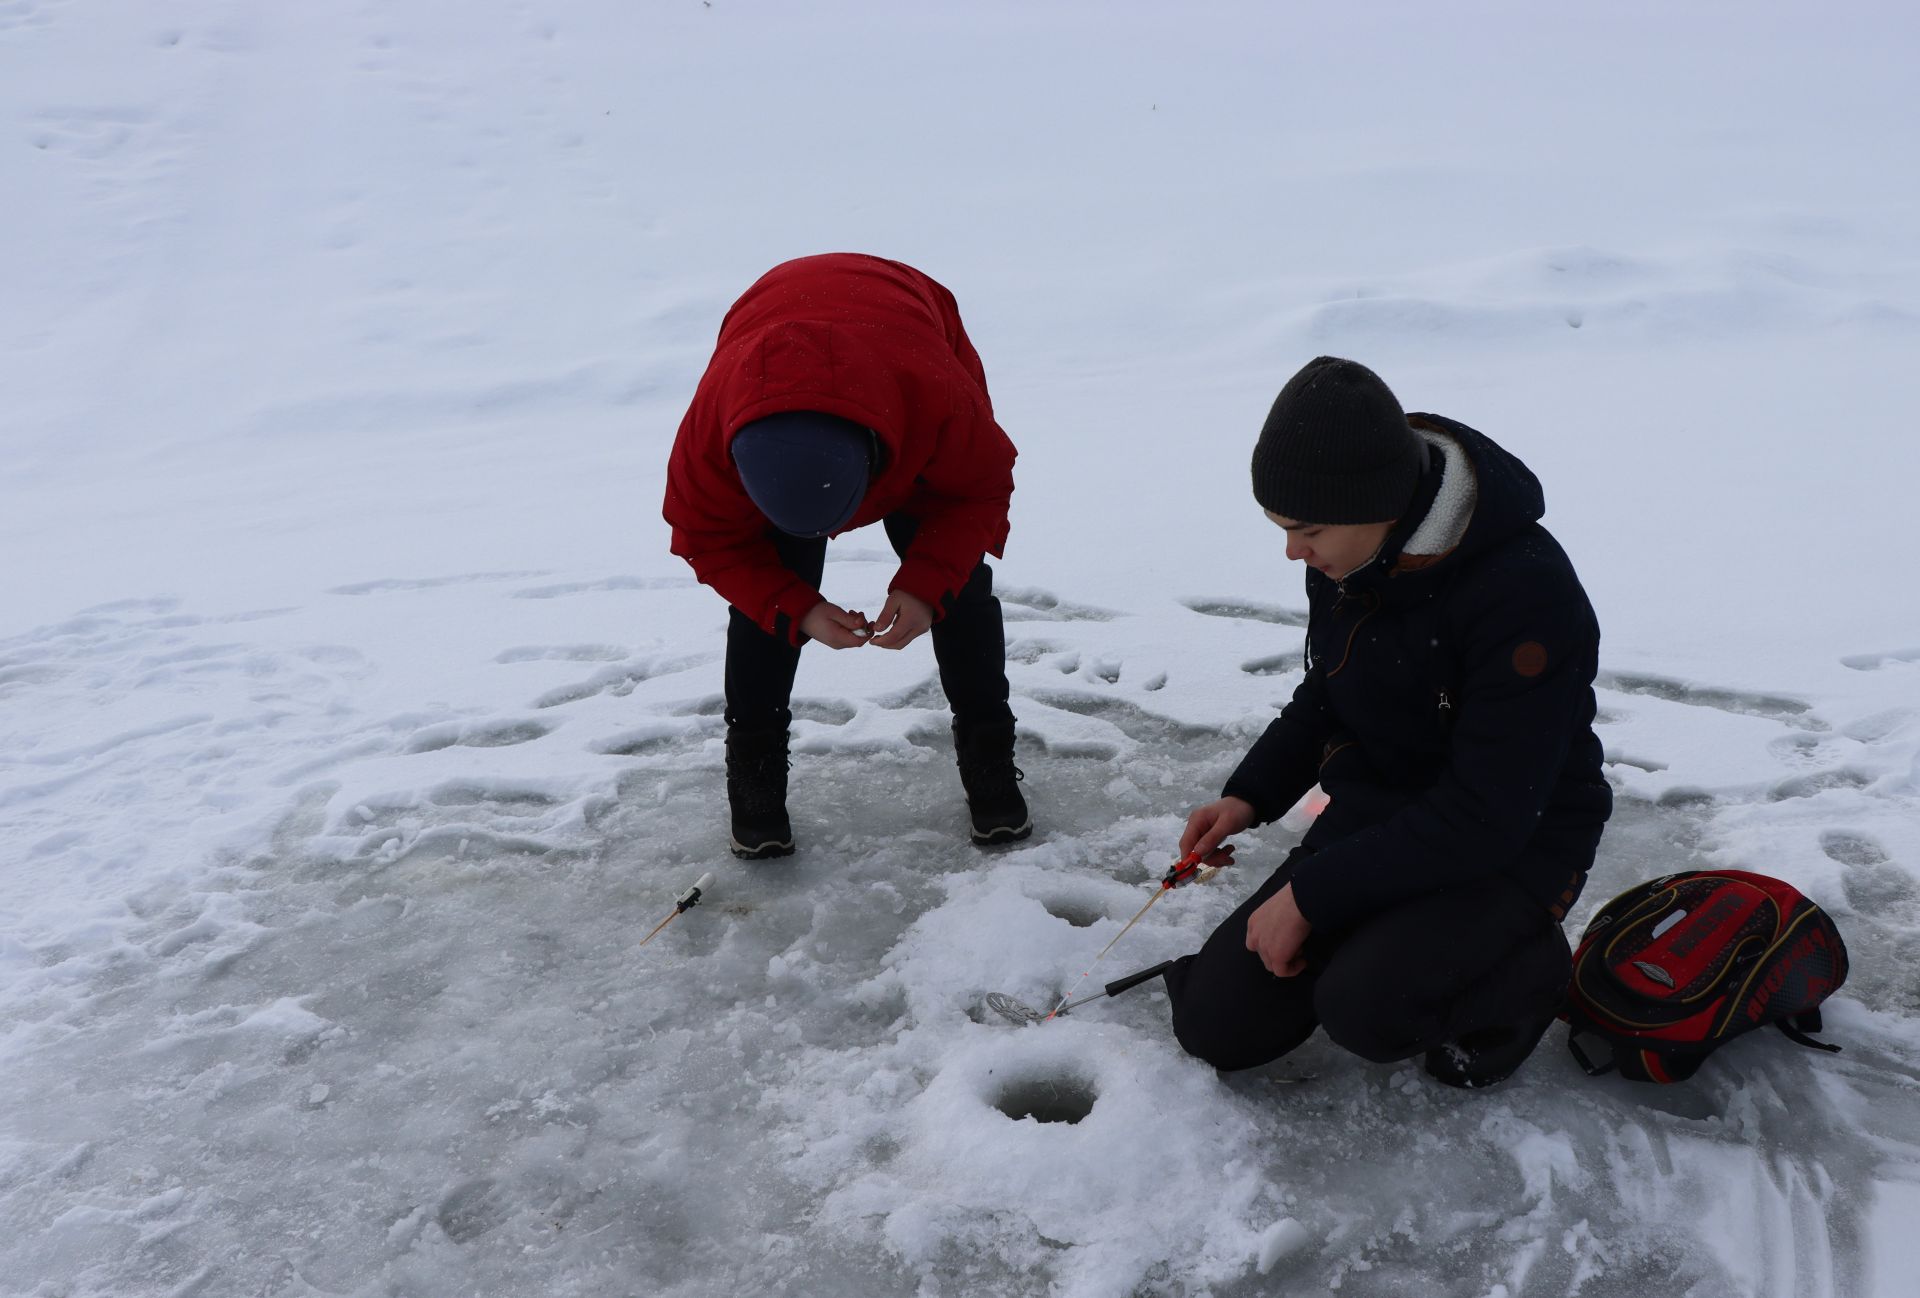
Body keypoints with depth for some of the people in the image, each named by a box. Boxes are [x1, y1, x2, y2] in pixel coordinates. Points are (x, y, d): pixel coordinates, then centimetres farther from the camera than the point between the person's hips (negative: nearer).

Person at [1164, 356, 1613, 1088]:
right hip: (1373, 818, 7)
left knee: (1365, 1008, -32)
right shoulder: (1343, 554, -5)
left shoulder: (1526, 591, -28)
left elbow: (1487, 817, -27)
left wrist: (1311, 893, -23)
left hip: (1514, 845, -6)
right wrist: (1250, 794, 0)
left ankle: (1520, 969, -1)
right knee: (1215, 1023, -3)